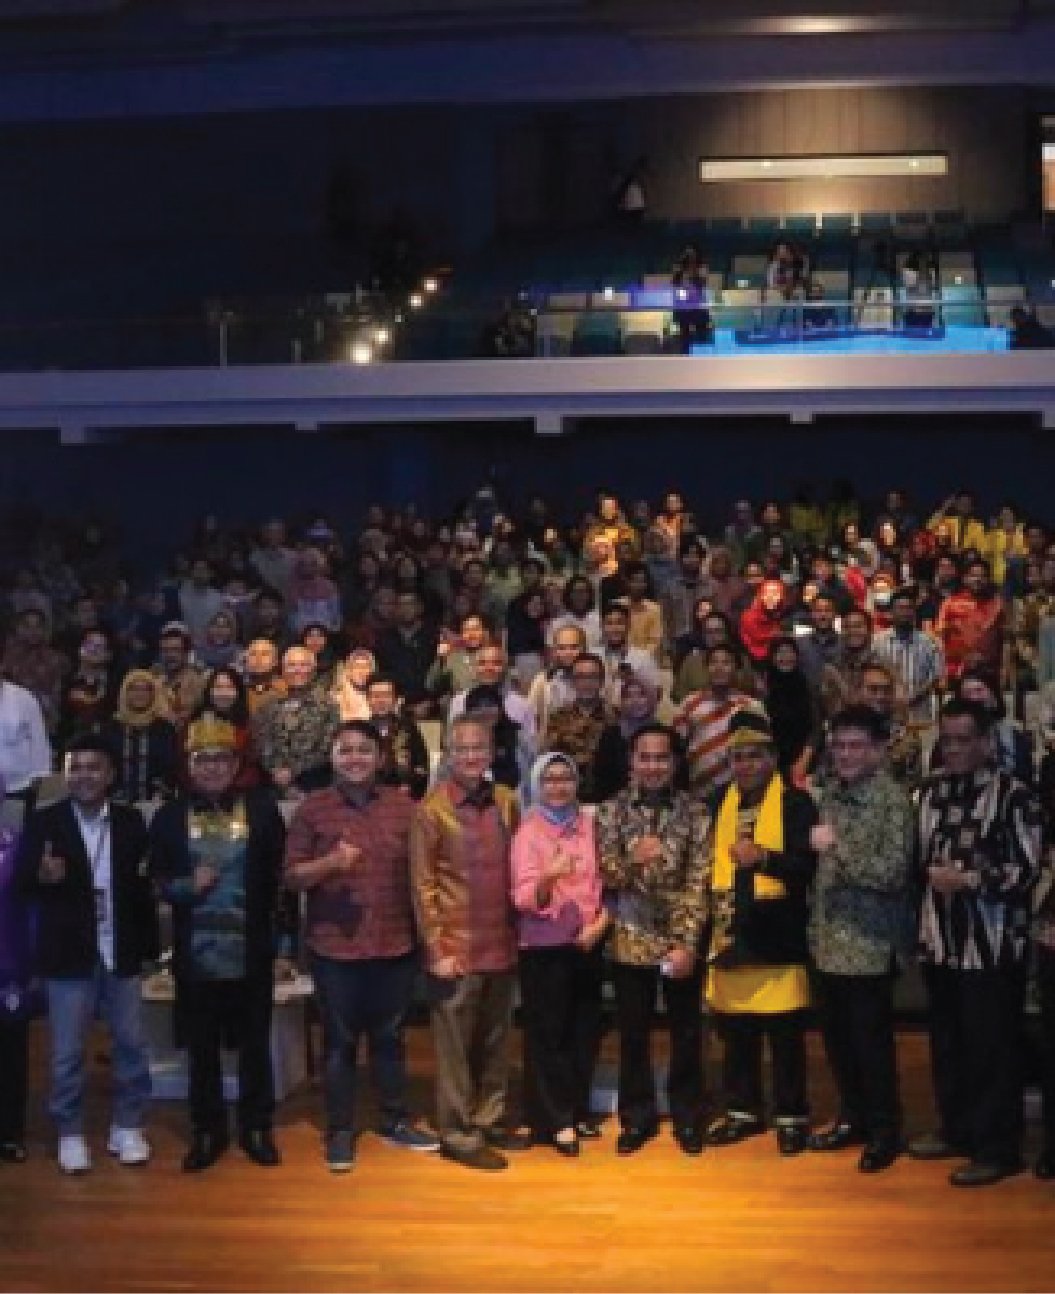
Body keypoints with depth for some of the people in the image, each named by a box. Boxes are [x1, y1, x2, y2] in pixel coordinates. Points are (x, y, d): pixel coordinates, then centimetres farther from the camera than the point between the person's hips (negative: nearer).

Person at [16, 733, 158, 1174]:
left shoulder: (131, 821, 4)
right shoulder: (44, 821, -3)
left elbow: (144, 885, 6)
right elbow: (21, 882, -5)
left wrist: (150, 943, 2)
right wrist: (42, 876, -27)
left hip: (122, 952, 2)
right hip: (69, 955, -2)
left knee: (131, 1044, 9)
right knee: (68, 1051, 5)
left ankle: (127, 1128, 23)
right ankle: (70, 1134, 18)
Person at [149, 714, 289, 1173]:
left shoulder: (262, 809, -1)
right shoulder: (169, 816, 3)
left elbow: (278, 874, 1)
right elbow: (156, 880, 7)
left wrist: (274, 933, -4)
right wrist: (186, 887, -13)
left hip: (251, 953, -1)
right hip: (195, 955, 1)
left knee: (255, 1045, 10)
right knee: (201, 1048, 10)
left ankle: (257, 1127, 23)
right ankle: (207, 1130, 24)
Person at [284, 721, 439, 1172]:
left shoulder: (403, 806, 3)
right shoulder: (312, 808, -3)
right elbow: (291, 877, -4)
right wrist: (330, 862, -21)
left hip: (395, 943, 2)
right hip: (335, 946, -2)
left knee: (389, 1036, 14)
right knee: (340, 1040, 6)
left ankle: (395, 1121, 26)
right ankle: (340, 1131, 16)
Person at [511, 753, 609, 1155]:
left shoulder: (589, 826, 5)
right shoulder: (528, 832, -6)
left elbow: (606, 881, 10)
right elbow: (525, 899, -13)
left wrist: (601, 921, -6)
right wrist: (548, 877, -32)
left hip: (586, 941, 4)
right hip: (544, 945, -4)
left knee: (585, 1029, 9)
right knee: (547, 1033, -1)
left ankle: (579, 1110, 22)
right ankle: (556, 1121, 5)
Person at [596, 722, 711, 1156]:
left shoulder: (695, 812, -3)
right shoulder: (612, 811, 0)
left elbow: (698, 882, -7)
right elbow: (604, 876, -3)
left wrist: (687, 942, -14)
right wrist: (632, 859, -24)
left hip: (680, 941, -1)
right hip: (630, 941, 1)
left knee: (686, 1033, 10)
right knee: (632, 1035, 10)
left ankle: (688, 1115, 25)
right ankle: (637, 1116, 24)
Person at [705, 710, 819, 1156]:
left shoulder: (795, 802, -4)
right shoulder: (720, 804, 13)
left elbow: (809, 865, -13)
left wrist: (763, 856, -27)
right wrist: (713, 906, 12)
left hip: (777, 940, -5)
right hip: (731, 937, 5)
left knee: (785, 1036, 1)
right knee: (737, 1034, 12)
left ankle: (792, 1117, 12)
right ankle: (743, 1111, 24)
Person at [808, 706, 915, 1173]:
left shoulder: (893, 799, -13)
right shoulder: (831, 793, 9)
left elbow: (892, 872, -20)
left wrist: (836, 845, -19)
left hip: (869, 944, -7)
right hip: (828, 940, 7)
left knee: (871, 1042, 3)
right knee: (836, 1037, 14)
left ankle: (884, 1131, 18)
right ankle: (853, 1118, 30)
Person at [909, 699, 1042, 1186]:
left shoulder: (1012, 795, -7)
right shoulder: (929, 793, 12)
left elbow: (1026, 869, -9)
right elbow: (915, 856, 22)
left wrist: (968, 878, -15)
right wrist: (931, 873, 4)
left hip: (991, 943, -6)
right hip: (940, 939, 6)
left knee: (991, 1048, 0)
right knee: (946, 1044, 15)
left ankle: (996, 1147, 10)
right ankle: (956, 1130, 29)